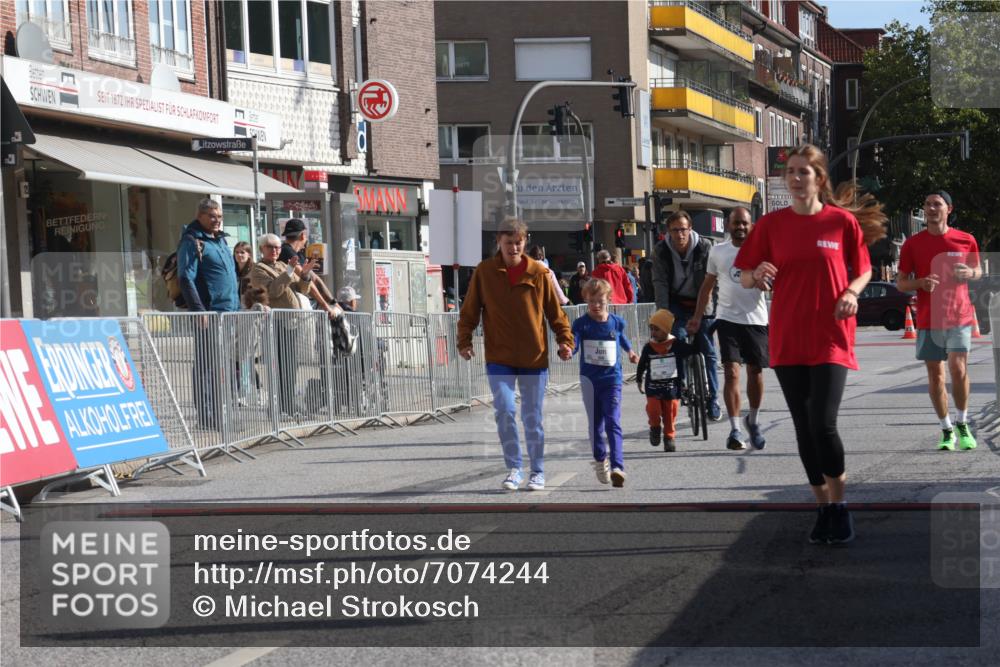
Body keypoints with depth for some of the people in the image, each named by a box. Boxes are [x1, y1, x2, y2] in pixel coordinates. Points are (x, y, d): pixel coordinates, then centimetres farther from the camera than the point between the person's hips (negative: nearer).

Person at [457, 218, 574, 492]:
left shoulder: (539, 273, -2)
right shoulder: (484, 272, -1)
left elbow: (555, 311, 4)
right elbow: (469, 311, 4)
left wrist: (565, 340, -7)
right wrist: (464, 341, -6)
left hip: (534, 357, 0)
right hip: (499, 357, 0)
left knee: (532, 417, 7)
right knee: (504, 409, -13)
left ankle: (538, 471, 21)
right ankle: (513, 468, 1)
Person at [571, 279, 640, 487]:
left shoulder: (616, 322, 1)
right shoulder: (581, 323, -5)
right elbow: (573, 344, -18)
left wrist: (630, 351, 38)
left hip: (612, 379, -1)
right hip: (589, 379, 1)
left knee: (613, 423, -13)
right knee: (595, 425, 13)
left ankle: (617, 467, -23)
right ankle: (600, 461, 30)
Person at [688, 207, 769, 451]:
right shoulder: (718, 252, 7)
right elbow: (707, 286, 14)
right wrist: (697, 317, 13)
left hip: (756, 319, 0)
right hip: (728, 318, 0)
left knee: (755, 372, 8)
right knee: (731, 372, -10)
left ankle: (753, 421, 30)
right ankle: (735, 430, -9)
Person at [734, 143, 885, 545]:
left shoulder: (843, 221, -2)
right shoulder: (771, 224, 3)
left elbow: (863, 270, 10)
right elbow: (744, 278, 8)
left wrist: (851, 293, -10)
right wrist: (758, 275, -15)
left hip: (830, 339, -3)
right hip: (787, 341, 3)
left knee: (823, 424, -15)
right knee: (804, 428, 7)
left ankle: (839, 505, 4)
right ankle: (823, 509, 19)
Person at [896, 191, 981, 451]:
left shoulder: (966, 240, 3)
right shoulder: (913, 244, 2)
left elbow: (978, 270, 17)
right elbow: (901, 282, 5)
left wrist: (969, 273, -7)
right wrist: (921, 282, -15)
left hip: (959, 317, -1)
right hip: (928, 319, 1)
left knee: (958, 368, -14)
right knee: (935, 374, 4)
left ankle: (962, 425, 6)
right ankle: (947, 430, 17)